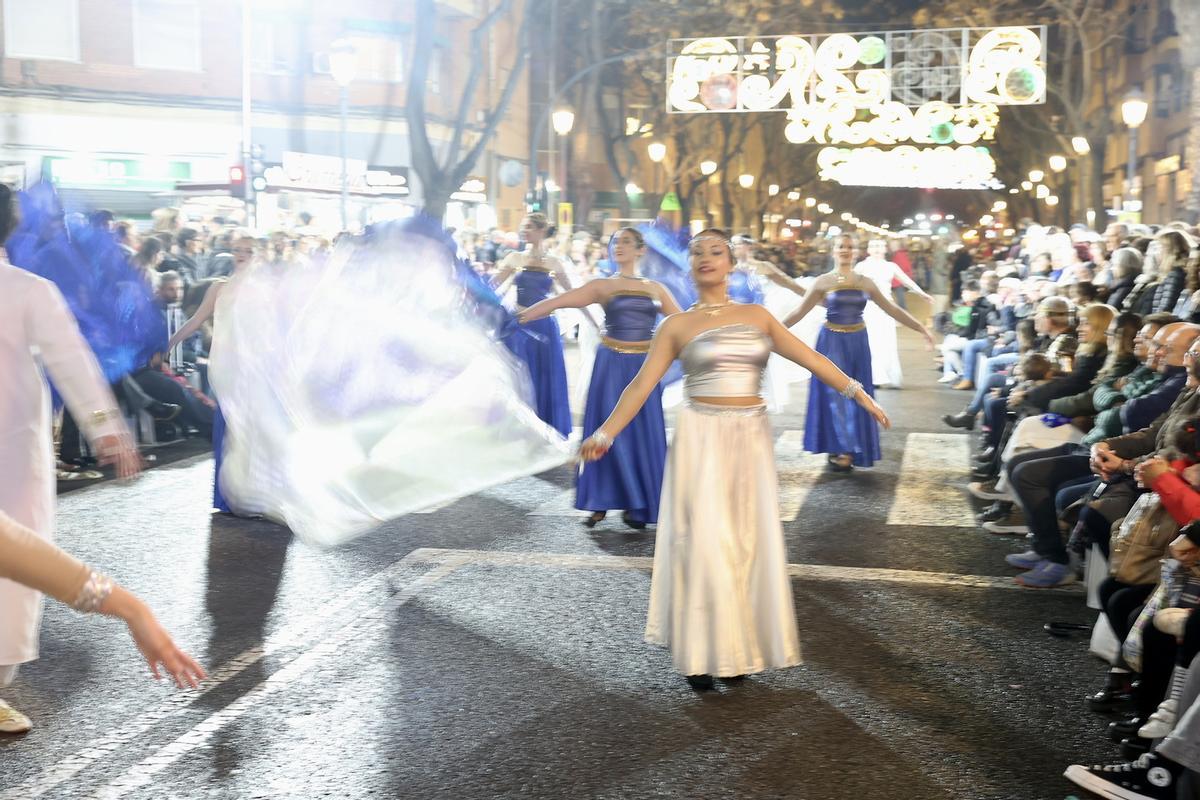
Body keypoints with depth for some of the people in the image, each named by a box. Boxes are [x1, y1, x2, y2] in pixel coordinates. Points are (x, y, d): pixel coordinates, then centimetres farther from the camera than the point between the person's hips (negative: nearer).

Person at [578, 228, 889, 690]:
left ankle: (737, 650, 16)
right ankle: (702, 654, 7)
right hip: (701, 440, -3)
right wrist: (605, 434, -8)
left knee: (749, 543, 5)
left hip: (751, 440, 3)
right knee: (705, 544, -5)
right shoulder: (677, 326, 2)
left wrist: (858, 393, -6)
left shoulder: (757, 317, 8)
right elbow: (643, 384, -1)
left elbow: (810, 359, 3)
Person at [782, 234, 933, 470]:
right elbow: (799, 312, -3)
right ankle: (841, 449, -1)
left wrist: (922, 329, 5)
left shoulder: (865, 283, 3)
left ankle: (846, 450, 12)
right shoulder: (823, 282, -4)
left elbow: (893, 310, 7)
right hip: (832, 343, -3)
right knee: (836, 395, -4)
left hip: (857, 343, 3)